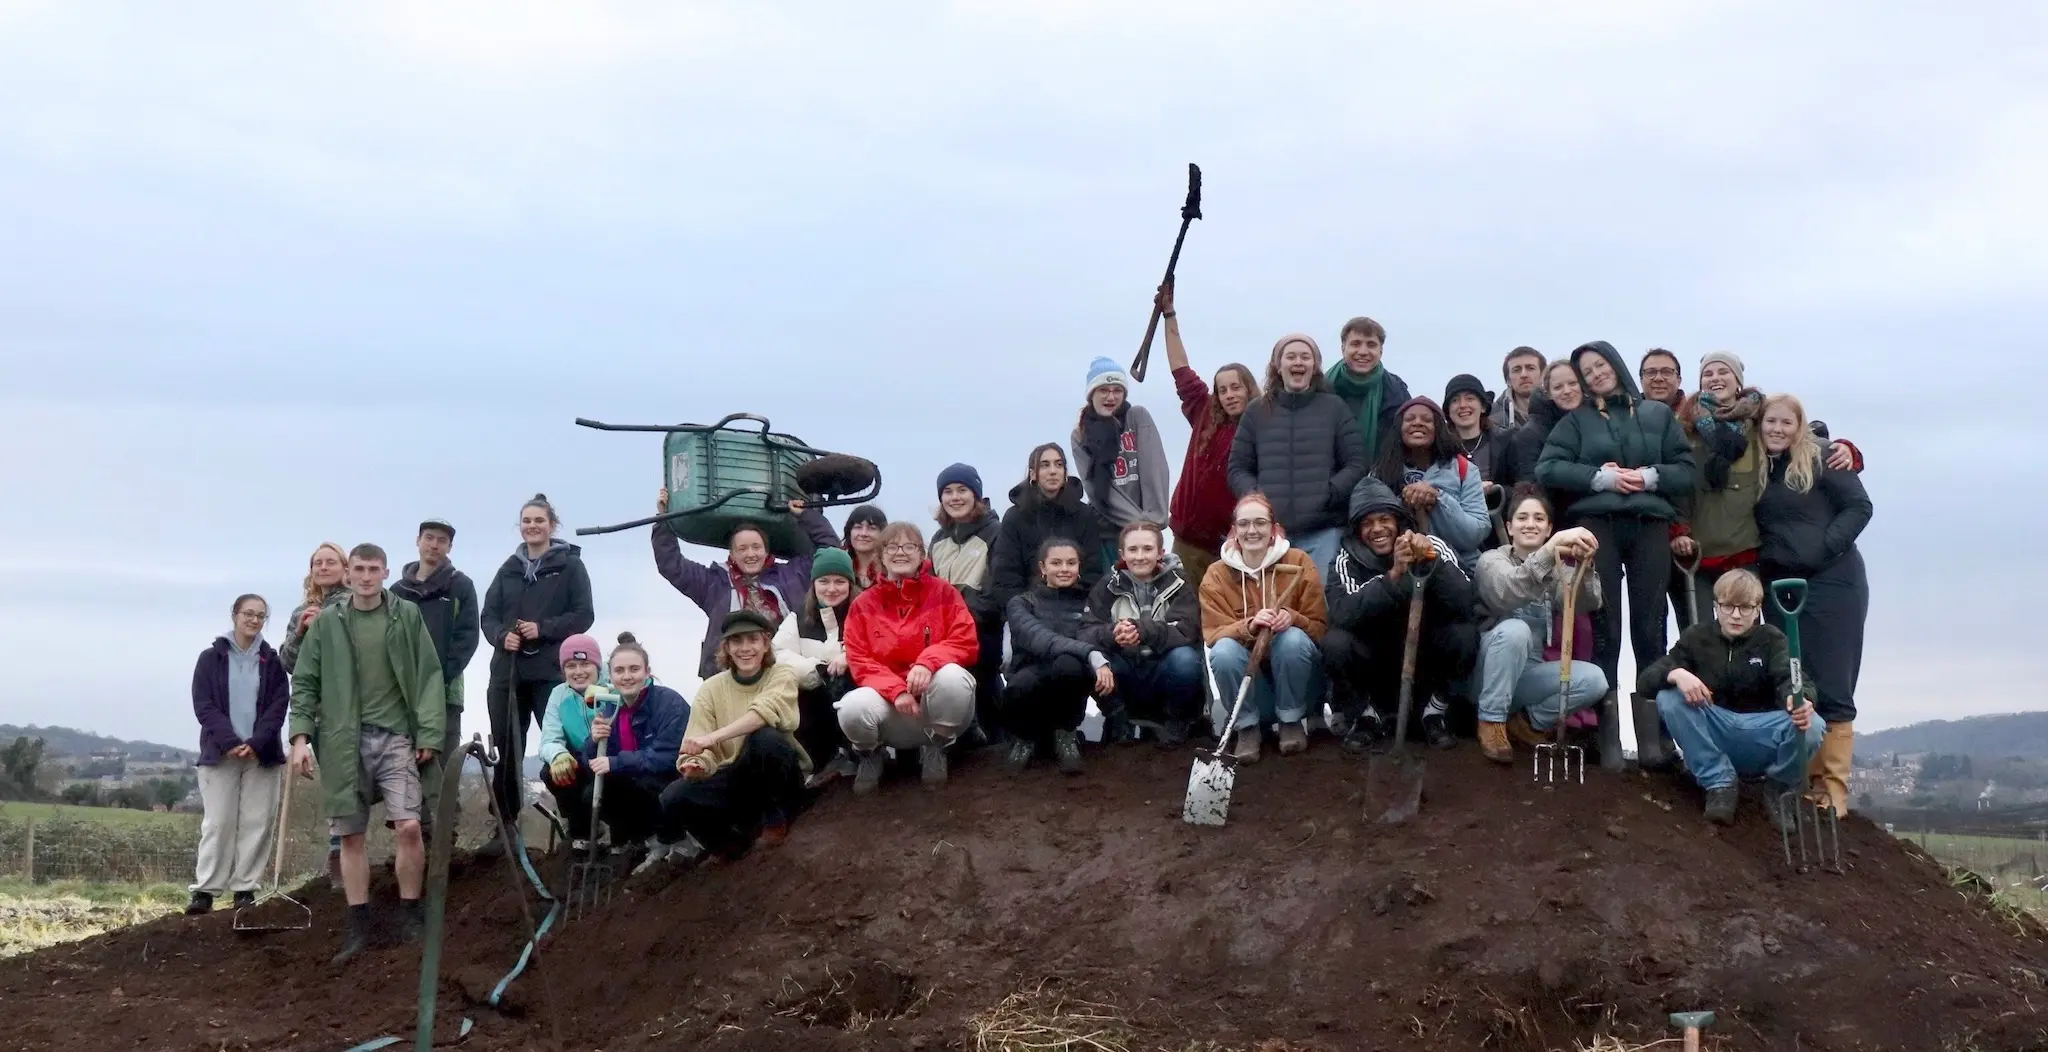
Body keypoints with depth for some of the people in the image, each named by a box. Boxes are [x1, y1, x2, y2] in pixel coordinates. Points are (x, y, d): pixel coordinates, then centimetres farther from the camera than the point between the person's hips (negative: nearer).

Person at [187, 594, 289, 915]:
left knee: (257, 823, -1)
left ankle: (245, 888, 4)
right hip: (220, 753, -2)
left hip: (262, 755, 2)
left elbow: (279, 705, 2)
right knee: (218, 823, -4)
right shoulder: (211, 658, 5)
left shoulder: (272, 661, 8)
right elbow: (203, 705, -2)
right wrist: (230, 743, -15)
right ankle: (205, 890, -1)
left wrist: (256, 743, -13)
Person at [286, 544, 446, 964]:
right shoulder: (326, 622, 7)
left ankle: (412, 916, 3)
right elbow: (305, 682, 8)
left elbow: (429, 676, 3)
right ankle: (359, 925, 13)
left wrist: (429, 733, -4)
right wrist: (300, 735, -3)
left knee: (408, 826, -13)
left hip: (395, 736, -2)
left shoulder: (408, 616, 4)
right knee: (350, 834, 4)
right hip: (343, 740, 2)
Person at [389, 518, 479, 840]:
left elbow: (469, 635, -3)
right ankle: (421, 823, 5)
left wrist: (443, 675, -14)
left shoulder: (460, 586, 5)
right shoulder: (398, 590, 14)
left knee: (444, 761, -4)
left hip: (445, 689, -3)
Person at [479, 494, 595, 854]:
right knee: (505, 751, 5)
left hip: (552, 672, -4)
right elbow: (489, 615, 11)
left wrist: (543, 629, -16)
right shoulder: (508, 568, 15)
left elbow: (583, 615, -4)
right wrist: (501, 635, -10)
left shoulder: (570, 565, 3)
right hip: (507, 672, 4)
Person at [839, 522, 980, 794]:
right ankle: (868, 754, 5)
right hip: (887, 699, 1)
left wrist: (928, 661, -27)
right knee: (852, 708, -33)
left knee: (953, 676, -36)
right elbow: (859, 662, -2)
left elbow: (966, 643, -7)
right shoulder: (863, 604, 5)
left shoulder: (943, 591, 2)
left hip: (935, 696, 0)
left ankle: (935, 748, -5)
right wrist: (897, 690, -21)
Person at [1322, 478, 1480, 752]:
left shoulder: (1433, 546, -11)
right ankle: (1367, 716, -2)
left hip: (1426, 656, 0)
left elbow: (1465, 603, -25)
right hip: (1375, 662, 0)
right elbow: (1342, 614, -31)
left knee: (1465, 634, -28)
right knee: (1335, 642, -28)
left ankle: (1436, 710, -2)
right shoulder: (1348, 560, -11)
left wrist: (1432, 561, -38)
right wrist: (1393, 575, -38)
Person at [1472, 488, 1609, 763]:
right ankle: (1492, 721, -20)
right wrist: (1552, 546, -44)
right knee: (1514, 629, -33)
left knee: (1594, 680, -20)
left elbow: (1588, 603, -15)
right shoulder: (1492, 560, -6)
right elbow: (1510, 592, -31)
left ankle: (1526, 720, 0)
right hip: (1493, 674, -4)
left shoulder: (1557, 567, 6)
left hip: (1530, 673, 4)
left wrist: (1583, 564, -35)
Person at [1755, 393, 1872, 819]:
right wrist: (1763, 554, 0)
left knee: (1830, 688, -5)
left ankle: (1833, 787, -3)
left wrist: (1827, 547, -15)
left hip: (1831, 584, -5)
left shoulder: (1821, 459, -4)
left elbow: (1859, 506, -7)